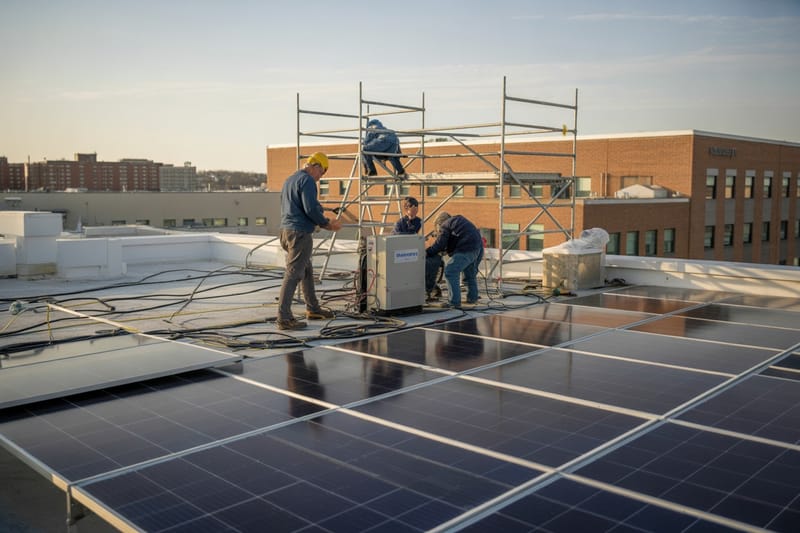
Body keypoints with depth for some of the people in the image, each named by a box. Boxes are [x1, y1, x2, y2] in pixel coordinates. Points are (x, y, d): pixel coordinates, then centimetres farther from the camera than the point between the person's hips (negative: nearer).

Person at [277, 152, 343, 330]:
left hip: (286, 230, 10)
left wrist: (321, 222, 23)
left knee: (307, 271, 20)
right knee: (293, 274, -10)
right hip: (300, 233, -10)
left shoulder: (289, 180, 20)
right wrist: (327, 224, -5)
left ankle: (313, 309, 30)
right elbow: (311, 209, -19)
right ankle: (284, 317, -11)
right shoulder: (307, 180, -10)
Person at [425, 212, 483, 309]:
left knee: (450, 272, -10)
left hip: (467, 250, -9)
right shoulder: (459, 220, 29)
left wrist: (427, 252, 7)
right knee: (470, 273, 26)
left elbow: (439, 245, -3)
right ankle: (472, 298, 37)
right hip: (479, 247, 9)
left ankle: (454, 302, -13)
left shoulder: (445, 226, 3)